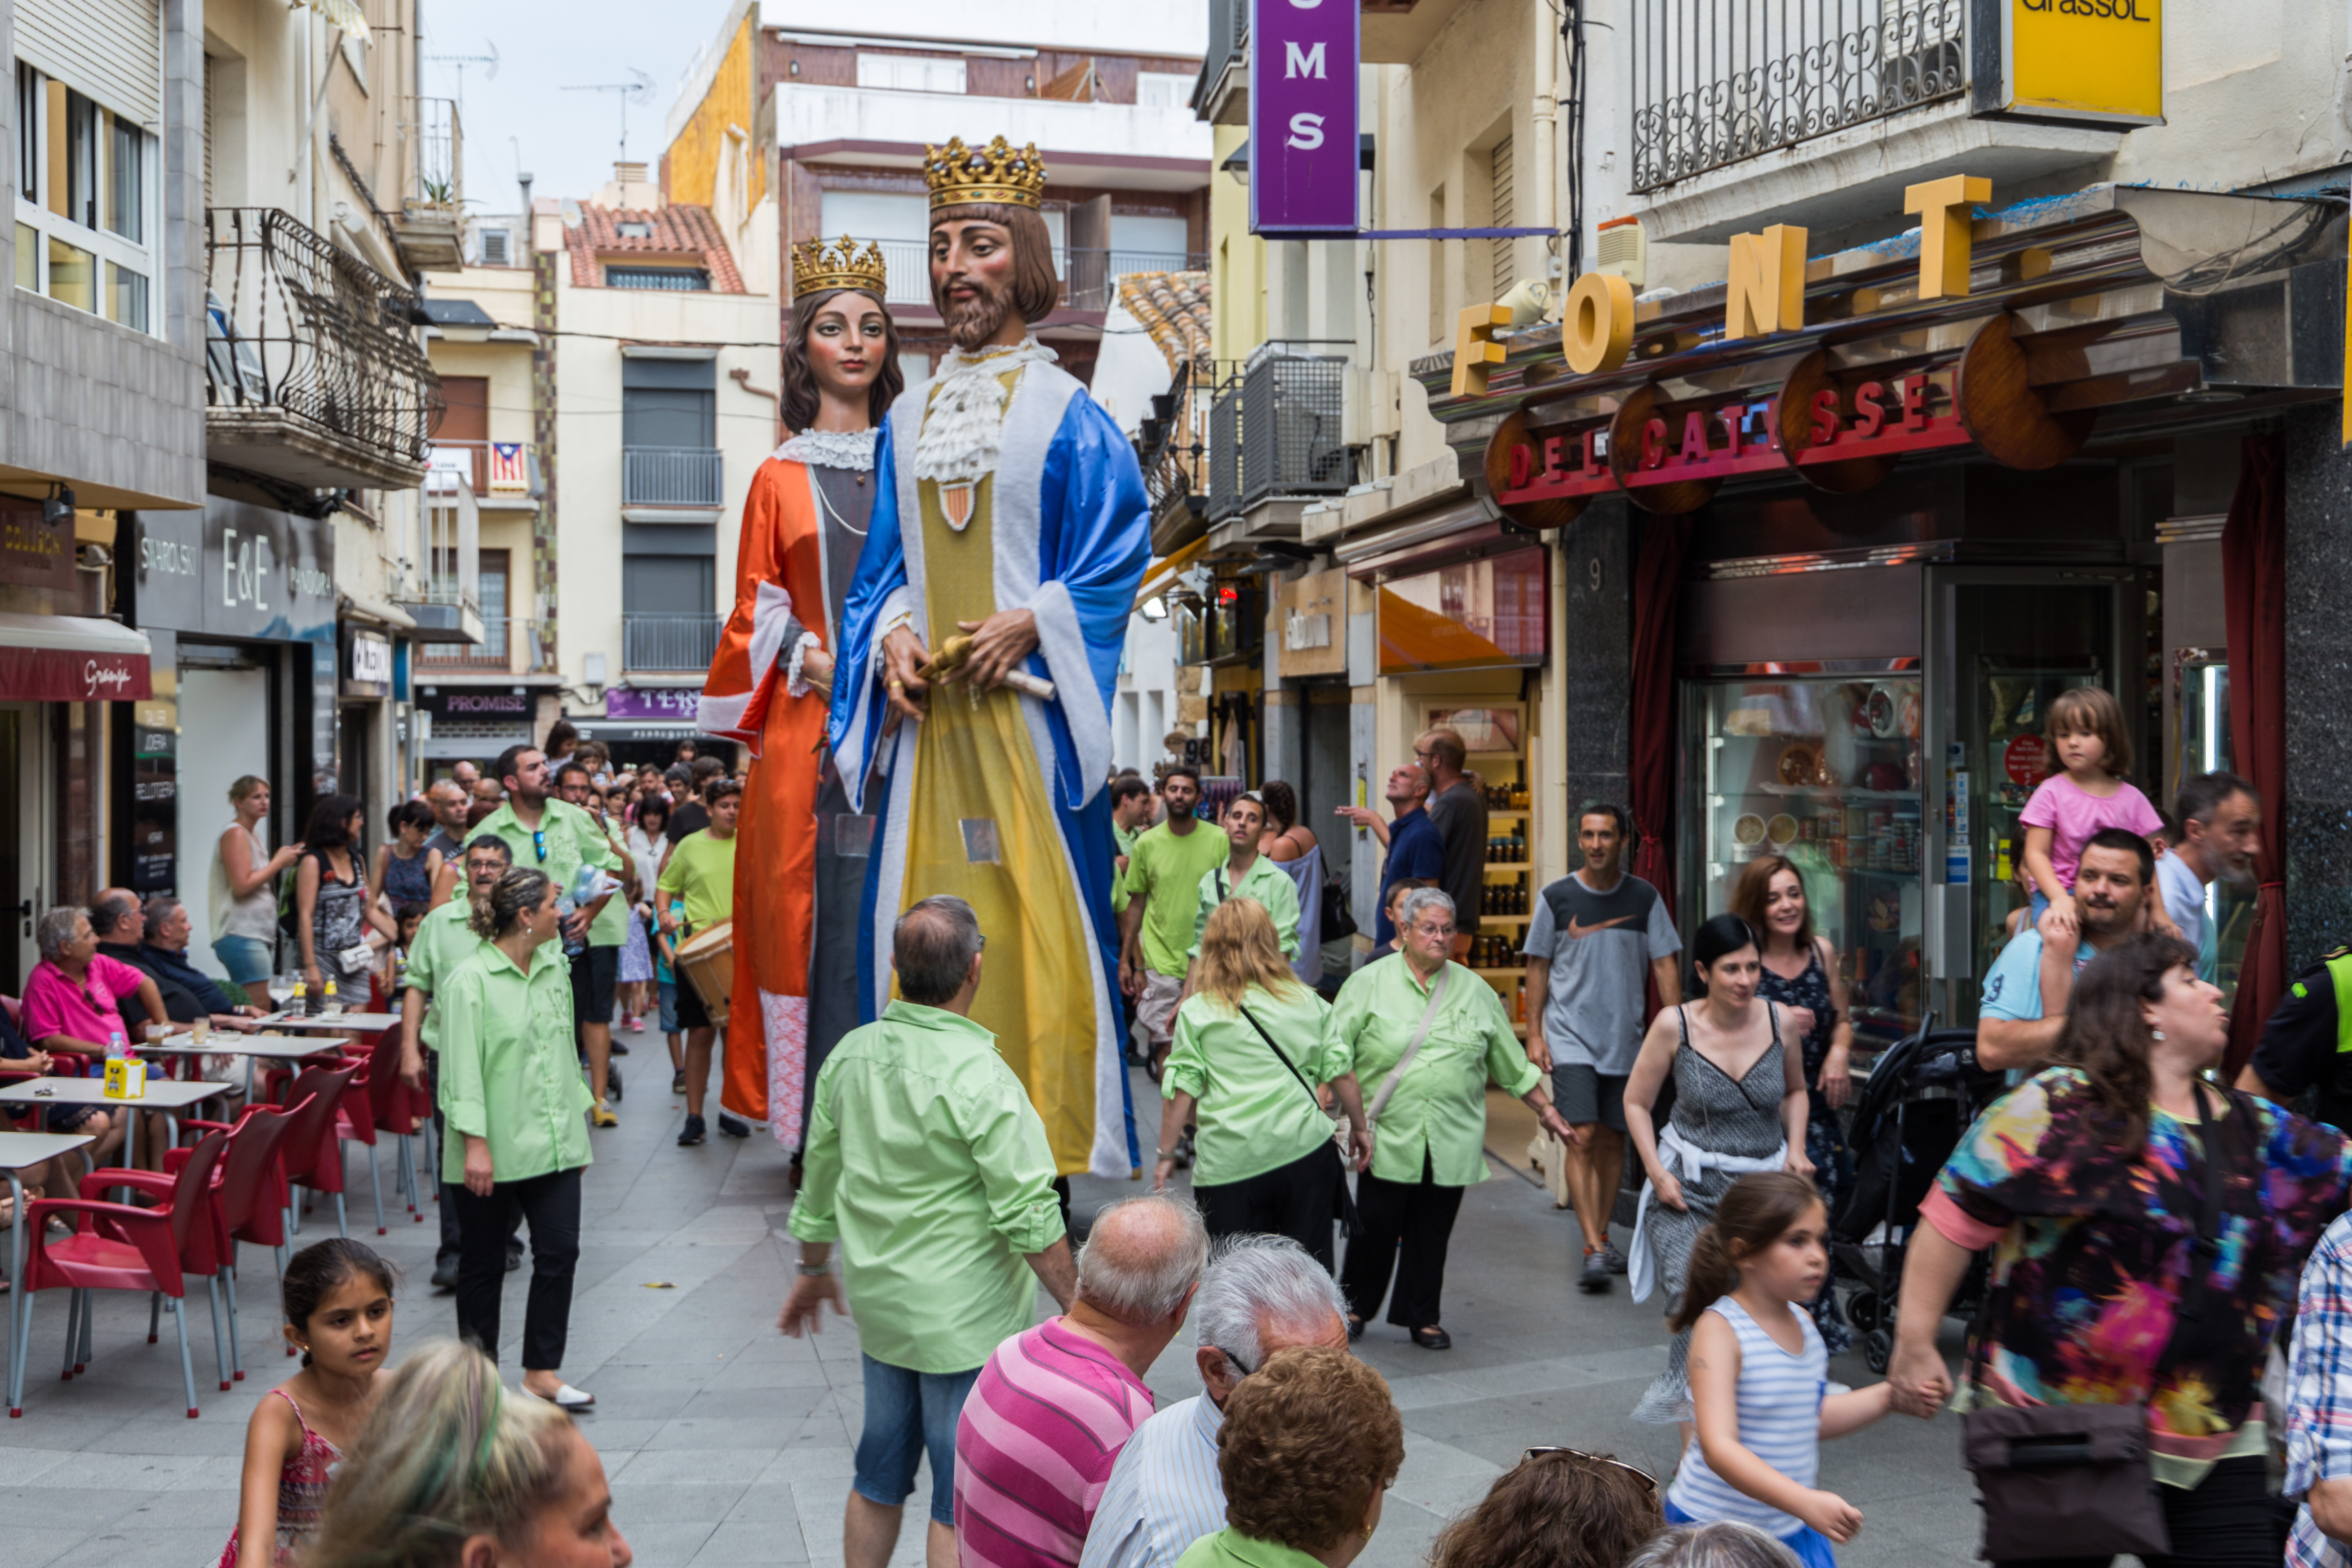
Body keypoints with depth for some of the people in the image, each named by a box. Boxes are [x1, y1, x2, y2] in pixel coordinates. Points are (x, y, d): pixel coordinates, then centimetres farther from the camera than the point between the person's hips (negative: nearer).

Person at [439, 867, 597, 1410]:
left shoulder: (554, 969, 10)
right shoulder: (470, 982, -12)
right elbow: (463, 1070, -15)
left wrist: (578, 1122, 19)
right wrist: (475, 1144, -19)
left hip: (552, 1142, 6)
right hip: (493, 1149, -6)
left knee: (560, 1251, 0)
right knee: (483, 1263, 6)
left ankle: (541, 1372, 9)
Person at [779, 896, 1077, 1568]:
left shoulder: (851, 1054, -2)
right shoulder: (981, 1079, -22)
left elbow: (819, 1177, 10)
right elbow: (1029, 1218, -19)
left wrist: (814, 1269, 24)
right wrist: (1078, 1305, -8)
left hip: (879, 1306, 7)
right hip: (966, 1321, -6)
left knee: (878, 1479, 20)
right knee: (962, 1500, 4)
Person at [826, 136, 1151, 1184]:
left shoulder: (1068, 413, 2)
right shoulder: (908, 418, 16)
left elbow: (1120, 549, -3)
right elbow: (886, 563, 18)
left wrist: (1029, 622, -14)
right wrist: (890, 637, -2)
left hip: (1026, 707, -5)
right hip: (929, 707, 5)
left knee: (1038, 913, -6)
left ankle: (1055, 1131, 2)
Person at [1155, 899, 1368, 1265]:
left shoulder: (1197, 1012, 0)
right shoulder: (1307, 1002, 8)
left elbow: (1181, 1091, -2)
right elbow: (1341, 1073, 10)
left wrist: (1166, 1155, 7)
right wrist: (1359, 1128, 24)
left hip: (1230, 1162, -2)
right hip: (1306, 1149, 2)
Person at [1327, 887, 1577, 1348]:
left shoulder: (1475, 991, 11)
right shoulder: (1369, 982, 1)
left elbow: (1512, 1064, 17)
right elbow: (1336, 1051, -3)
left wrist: (1546, 1110, 17)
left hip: (1451, 1141, 3)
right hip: (1388, 1138, -2)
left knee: (1433, 1233, 7)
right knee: (1375, 1226, 2)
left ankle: (1422, 1317, 22)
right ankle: (1355, 1306, 22)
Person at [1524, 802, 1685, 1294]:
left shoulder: (1644, 898, 3)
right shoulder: (1556, 898, 0)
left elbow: (1664, 965, 6)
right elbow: (1538, 967, 5)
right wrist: (1534, 1035, 0)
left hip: (1625, 1039, 2)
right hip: (1571, 1037, -2)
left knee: (1613, 1140, 9)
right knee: (1581, 1138, -11)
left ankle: (1602, 1237, 23)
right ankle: (1594, 1250, -12)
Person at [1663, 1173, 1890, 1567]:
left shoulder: (1803, 1323, 2)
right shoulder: (1719, 1330, -22)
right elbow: (1719, 1446, -33)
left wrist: (1889, 1396, 7)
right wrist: (1806, 1502, -43)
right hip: (1713, 1529, -7)